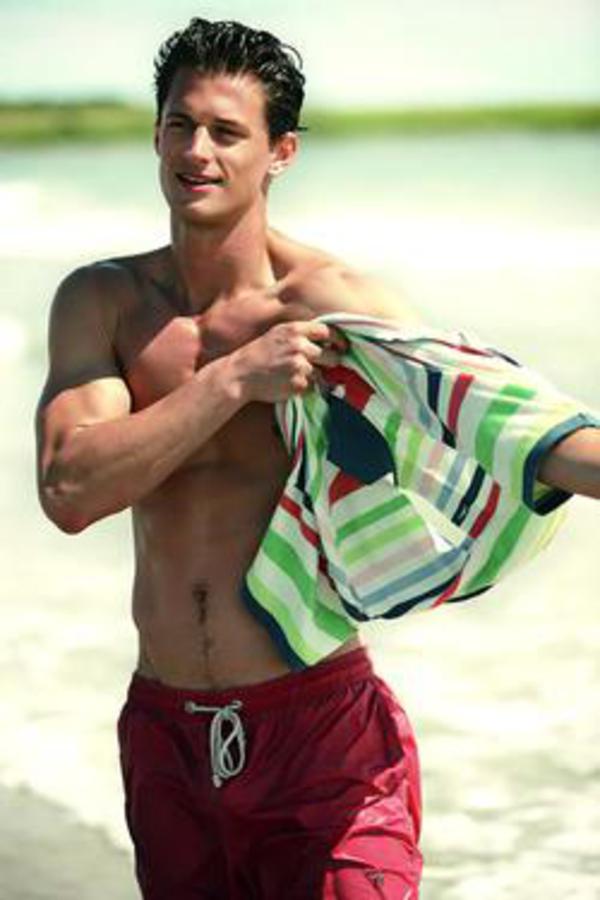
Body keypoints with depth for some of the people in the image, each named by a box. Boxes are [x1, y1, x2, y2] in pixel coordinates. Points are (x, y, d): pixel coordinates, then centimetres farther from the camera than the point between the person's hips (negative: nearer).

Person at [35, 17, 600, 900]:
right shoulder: (102, 300, 0)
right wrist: (235, 380, -23)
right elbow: (68, 490, -14)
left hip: (319, 729, -4)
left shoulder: (332, 301, -11)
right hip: (167, 736, 4)